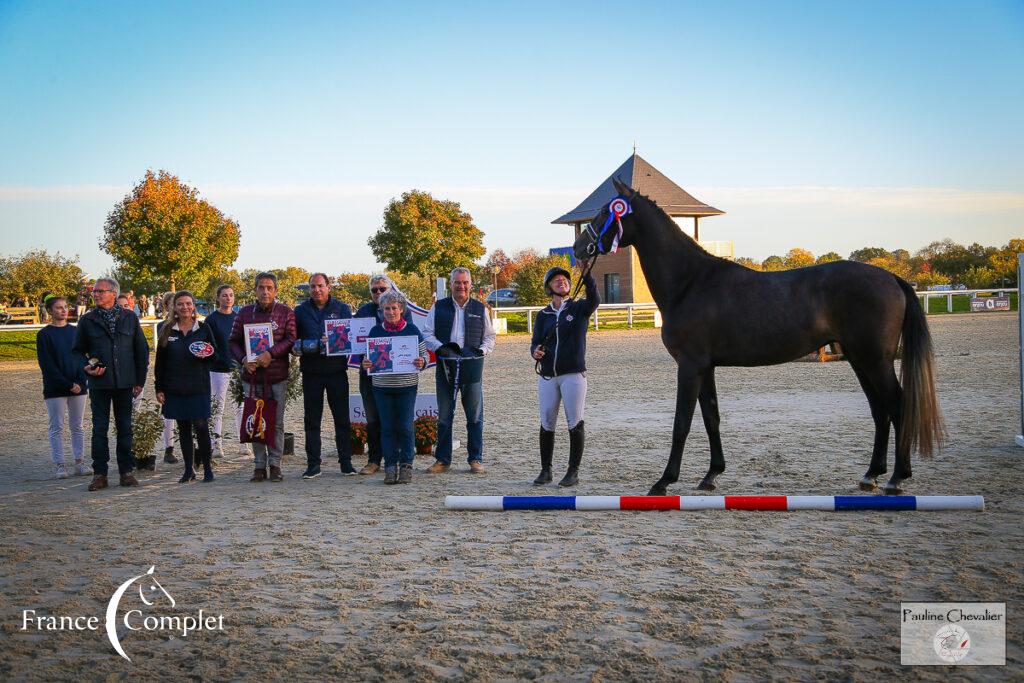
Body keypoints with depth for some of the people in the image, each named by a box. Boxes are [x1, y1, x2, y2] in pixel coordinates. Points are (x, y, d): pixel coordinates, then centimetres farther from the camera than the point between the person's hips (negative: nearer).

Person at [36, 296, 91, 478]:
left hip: (78, 386, 3)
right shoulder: (44, 335, -1)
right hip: (55, 389, -3)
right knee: (57, 428, 0)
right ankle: (60, 465, 4)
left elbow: (82, 358, 9)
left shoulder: (75, 331, 10)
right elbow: (46, 364, -6)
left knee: (78, 427, 5)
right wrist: (68, 384, -12)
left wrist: (80, 382, -7)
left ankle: (79, 463, 10)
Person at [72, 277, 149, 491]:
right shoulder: (87, 320, 4)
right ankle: (100, 474, 8)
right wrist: (87, 367, -9)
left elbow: (142, 350, 8)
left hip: (125, 383, 0)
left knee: (125, 427, 7)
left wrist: (140, 380, 4)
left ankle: (126, 471, 14)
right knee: (99, 428, 2)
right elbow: (77, 350, 10)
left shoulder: (130, 318, 5)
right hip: (99, 383, 0)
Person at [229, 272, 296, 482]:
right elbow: (233, 341, 10)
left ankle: (275, 464, 9)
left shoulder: (286, 313, 2)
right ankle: (260, 465, 12)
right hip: (252, 375, 2)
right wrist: (243, 359, -8)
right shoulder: (244, 313, 9)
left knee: (277, 423, 1)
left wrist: (271, 353, -18)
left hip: (277, 376, -2)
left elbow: (291, 339, -6)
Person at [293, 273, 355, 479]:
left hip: (337, 370, -1)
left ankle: (346, 462, 9)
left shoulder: (342, 308, 5)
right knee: (311, 419, 3)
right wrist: (299, 347, -11)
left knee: (342, 417, 1)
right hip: (311, 372, 1)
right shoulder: (300, 311, 10)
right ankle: (313, 464, 8)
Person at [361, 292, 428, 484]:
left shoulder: (412, 330, 2)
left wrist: (422, 362, -18)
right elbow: (368, 356, 11)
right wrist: (365, 364, -11)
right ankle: (391, 466, 9)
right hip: (382, 386, 2)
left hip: (407, 386, -1)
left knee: (405, 426, -2)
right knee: (387, 427, 3)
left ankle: (406, 466, 8)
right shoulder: (376, 331, 6)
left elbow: (424, 355, 5)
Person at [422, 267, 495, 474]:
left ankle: (476, 459, 9)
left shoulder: (480, 309, 9)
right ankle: (443, 460, 12)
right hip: (445, 367, 0)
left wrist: (482, 350, -6)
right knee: (444, 416, 5)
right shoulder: (439, 307, 8)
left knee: (475, 416, 1)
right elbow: (427, 333, 6)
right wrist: (440, 348, -11)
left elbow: (489, 336, 13)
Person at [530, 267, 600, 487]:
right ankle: (545, 470, 15)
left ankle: (573, 471, 7)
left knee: (575, 423, -1)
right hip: (547, 376, 3)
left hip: (573, 375, -3)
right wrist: (535, 351, -18)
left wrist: (586, 274, -34)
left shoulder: (579, 308, 2)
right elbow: (536, 342, 7)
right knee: (546, 424, 5)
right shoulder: (543, 315, 11)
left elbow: (594, 299, -19)